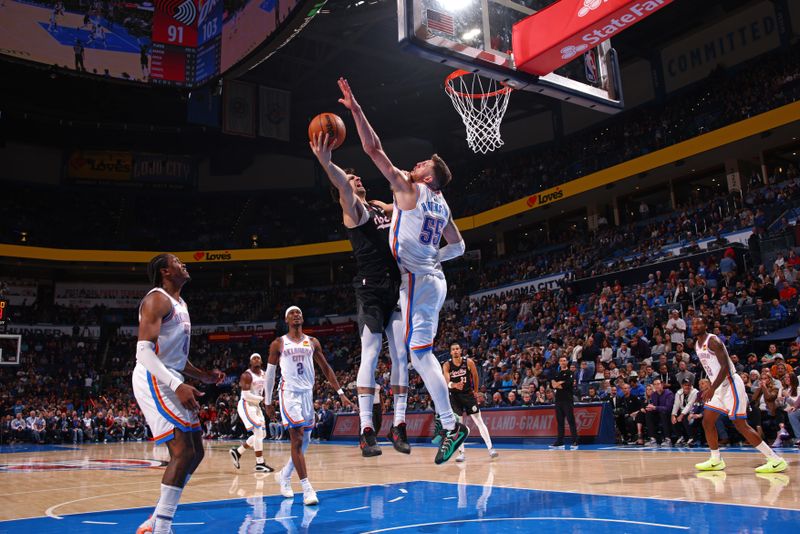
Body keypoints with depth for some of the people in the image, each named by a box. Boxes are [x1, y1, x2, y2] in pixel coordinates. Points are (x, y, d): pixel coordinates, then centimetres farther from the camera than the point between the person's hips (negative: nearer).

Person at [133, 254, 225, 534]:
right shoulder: (157, 299, -11)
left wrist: (203, 376, 14)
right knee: (183, 452, -16)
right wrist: (178, 385, -32)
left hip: (170, 383, 10)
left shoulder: (180, 304, 20)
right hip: (153, 381, -10)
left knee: (195, 452, 10)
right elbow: (144, 350, -22)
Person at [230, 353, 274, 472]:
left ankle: (237, 451, 23)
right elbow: (246, 395, -23)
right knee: (259, 432, -15)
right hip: (246, 405, -9)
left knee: (262, 434, 11)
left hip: (256, 406, 9)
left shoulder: (263, 374, 8)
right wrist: (262, 399, -22)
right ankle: (260, 464, -9)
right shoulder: (247, 375, -17)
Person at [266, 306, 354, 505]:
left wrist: (341, 394, 5)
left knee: (305, 442, 10)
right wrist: (268, 402, 8)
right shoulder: (278, 344, 3)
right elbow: (270, 373, 8)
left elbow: (326, 369, 11)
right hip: (289, 394, -4)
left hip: (307, 394, 4)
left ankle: (284, 475, 33)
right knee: (297, 440, -13)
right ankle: (307, 489, -11)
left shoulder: (312, 342, 10)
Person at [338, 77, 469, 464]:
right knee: (422, 351, 17)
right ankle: (447, 424, 22)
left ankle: (451, 427, -8)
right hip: (434, 279, 9)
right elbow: (457, 246, 25)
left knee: (419, 352, -9)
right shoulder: (442, 206, 16)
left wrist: (355, 109, -5)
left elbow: (373, 148, -9)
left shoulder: (409, 189, -6)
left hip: (416, 280, -9)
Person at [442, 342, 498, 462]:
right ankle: (461, 452, 8)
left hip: (468, 394, 0)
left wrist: (475, 391, 11)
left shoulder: (468, 362, -10)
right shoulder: (447, 365, -11)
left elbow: (475, 376, 5)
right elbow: (447, 382, -22)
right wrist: (454, 385, -43)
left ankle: (490, 448, 3)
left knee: (479, 421, -1)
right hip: (455, 396, 1)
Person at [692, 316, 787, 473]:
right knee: (707, 422, 8)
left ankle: (776, 460, -5)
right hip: (718, 387, 9)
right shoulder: (697, 345, 13)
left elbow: (725, 366, -23)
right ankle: (716, 461, 19)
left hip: (730, 385, -9)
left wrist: (712, 389, -28)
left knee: (740, 425, -11)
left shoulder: (713, 341, -15)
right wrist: (712, 389, 21)